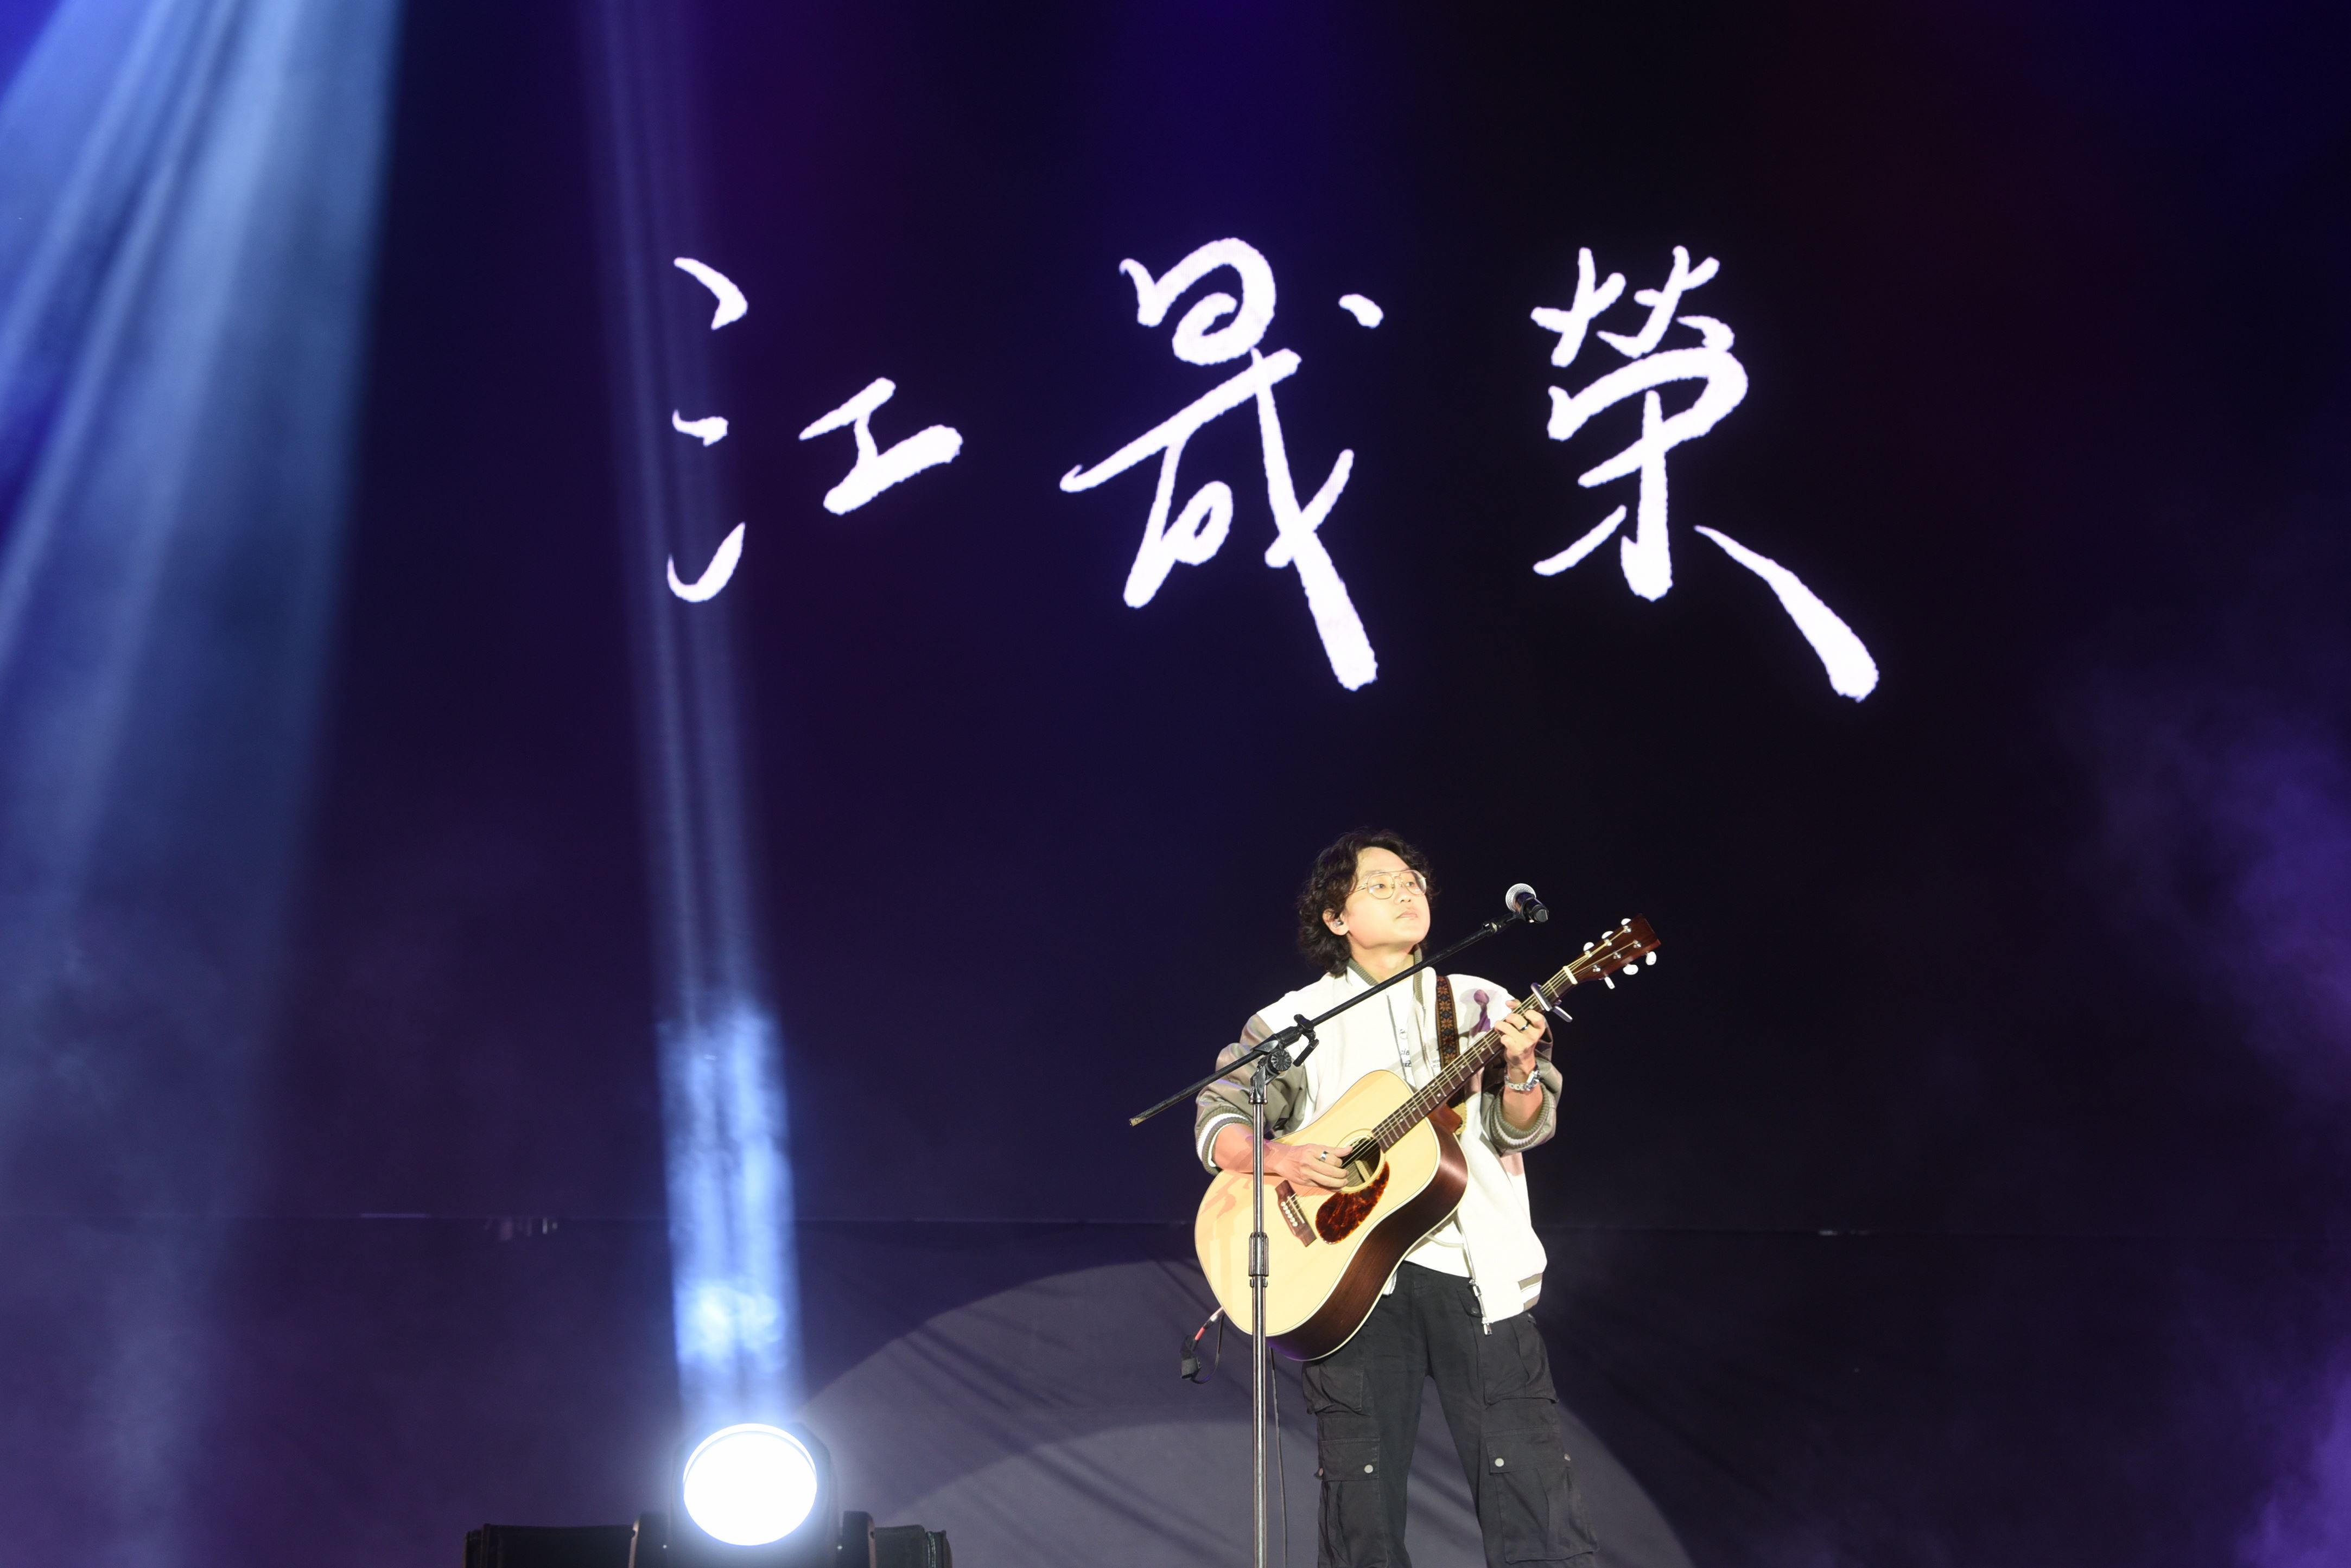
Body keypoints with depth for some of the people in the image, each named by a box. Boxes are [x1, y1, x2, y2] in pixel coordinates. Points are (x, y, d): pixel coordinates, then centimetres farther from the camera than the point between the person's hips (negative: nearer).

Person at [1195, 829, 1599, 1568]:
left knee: (1534, 1494, -4)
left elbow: (1521, 1128, 3)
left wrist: (1520, 1072, -18)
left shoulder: (1482, 1005, 12)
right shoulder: (1294, 1022, 7)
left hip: (1476, 1271, 1)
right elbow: (1217, 1124, 5)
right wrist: (1278, 1158, -15)